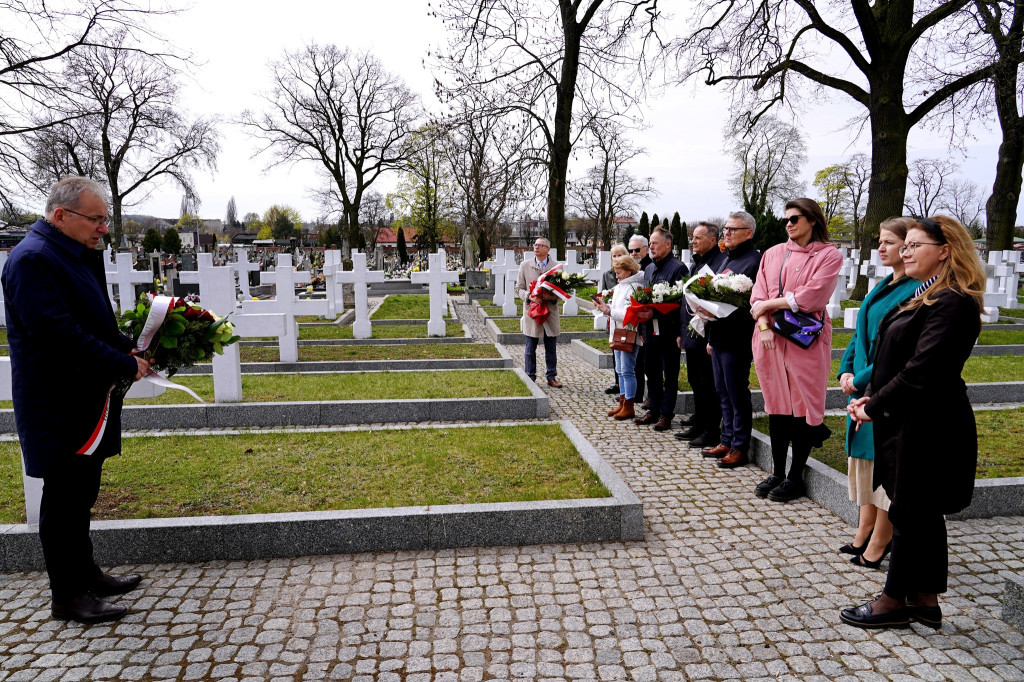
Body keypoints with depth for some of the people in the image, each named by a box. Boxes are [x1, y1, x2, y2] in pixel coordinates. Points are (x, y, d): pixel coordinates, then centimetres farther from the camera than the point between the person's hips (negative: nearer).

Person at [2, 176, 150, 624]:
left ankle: (86, 575, 33)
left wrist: (130, 348, 2)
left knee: (80, 494, 19)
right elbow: (61, 335, -27)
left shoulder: (78, 254, 12)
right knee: (63, 498, 2)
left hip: (85, 402, 10)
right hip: (58, 408, -10)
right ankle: (67, 596, 16)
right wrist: (126, 365, -21)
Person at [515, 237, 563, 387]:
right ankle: (530, 378, 16)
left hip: (550, 312, 0)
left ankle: (551, 377, 21)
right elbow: (519, 288, 4)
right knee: (530, 348, 5)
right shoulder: (525, 265, 3)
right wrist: (529, 296, -15)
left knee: (551, 348, 8)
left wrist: (553, 297, -15)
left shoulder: (556, 266, 2)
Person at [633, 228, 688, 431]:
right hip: (650, 330, 8)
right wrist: (641, 311, 8)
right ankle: (653, 411, 25)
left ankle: (666, 415, 10)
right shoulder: (649, 269, 16)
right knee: (651, 372, 14)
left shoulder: (678, 268, -9)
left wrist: (654, 313, -21)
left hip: (669, 332, -8)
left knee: (670, 375, 3)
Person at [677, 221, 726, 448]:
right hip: (692, 335, 10)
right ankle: (698, 426, 28)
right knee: (696, 383, 17)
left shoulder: (721, 263, -14)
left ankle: (711, 432, 10)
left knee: (709, 386, -1)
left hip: (707, 336, -10)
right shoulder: (696, 264, 16)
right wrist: (682, 331, 18)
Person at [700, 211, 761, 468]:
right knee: (723, 392, 15)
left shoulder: (754, 260, -11)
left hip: (737, 340, -9)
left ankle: (740, 447, 10)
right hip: (719, 337, 9)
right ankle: (727, 441, 26)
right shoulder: (727, 259, 18)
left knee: (737, 394, 0)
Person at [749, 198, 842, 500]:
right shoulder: (773, 254, 14)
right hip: (770, 338, 4)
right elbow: (758, 294, 7)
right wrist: (763, 324, -9)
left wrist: (770, 304, -7)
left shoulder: (829, 255, 0)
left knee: (803, 407, 1)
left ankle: (795, 477, 12)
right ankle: (777, 473, 20)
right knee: (777, 406, 9)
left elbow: (811, 297, -12)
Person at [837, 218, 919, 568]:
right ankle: (864, 533, 28)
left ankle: (878, 545, 14)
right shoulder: (883, 287, 13)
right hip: (863, 389, 9)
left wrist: (862, 380, -17)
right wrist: (847, 371, 3)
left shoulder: (916, 291, -16)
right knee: (865, 459, 15)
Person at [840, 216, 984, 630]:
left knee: (910, 515, 3)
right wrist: (870, 395, 1)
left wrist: (875, 407, -15)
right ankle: (925, 601, 29)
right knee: (923, 515, 16)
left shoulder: (951, 303, -19)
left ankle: (894, 602, 18)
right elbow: (896, 358, 15)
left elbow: (922, 370, -24)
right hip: (909, 423, 10)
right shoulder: (927, 297, 14)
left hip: (926, 429, -10)